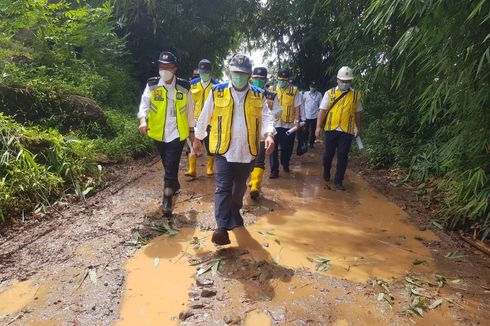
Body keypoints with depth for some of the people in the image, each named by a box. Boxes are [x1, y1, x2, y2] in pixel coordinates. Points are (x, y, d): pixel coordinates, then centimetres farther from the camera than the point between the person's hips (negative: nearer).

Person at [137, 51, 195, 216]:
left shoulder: (184, 87, -1)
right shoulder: (152, 85, -2)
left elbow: (190, 109, 7)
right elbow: (144, 104, -12)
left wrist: (191, 129, 12)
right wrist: (143, 119, -31)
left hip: (177, 133, -2)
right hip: (158, 134, 2)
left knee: (171, 167, -8)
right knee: (167, 165, 19)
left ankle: (167, 200, -1)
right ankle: (175, 185, 46)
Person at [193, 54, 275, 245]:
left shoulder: (258, 96, 4)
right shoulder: (217, 92, -1)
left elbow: (266, 118, -1)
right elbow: (204, 118, 7)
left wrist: (269, 135, -22)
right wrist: (197, 139, 13)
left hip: (247, 152, 3)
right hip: (224, 151, -3)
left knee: (239, 188, 20)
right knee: (223, 188, -10)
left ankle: (234, 213, 43)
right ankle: (223, 228, -9)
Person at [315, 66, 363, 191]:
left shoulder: (356, 95, 6)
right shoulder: (330, 93, 2)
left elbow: (357, 113, 13)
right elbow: (322, 110, -2)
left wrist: (359, 129, 18)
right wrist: (318, 127, -9)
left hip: (347, 130, 0)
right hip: (331, 129, 0)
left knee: (343, 156, 0)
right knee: (328, 153, 11)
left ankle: (338, 181, 10)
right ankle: (326, 173, 36)